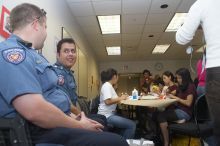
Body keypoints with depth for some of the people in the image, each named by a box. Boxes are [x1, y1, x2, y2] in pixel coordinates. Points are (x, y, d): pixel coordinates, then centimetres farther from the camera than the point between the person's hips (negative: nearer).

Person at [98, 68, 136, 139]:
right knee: (132, 125, -13)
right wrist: (120, 98, -14)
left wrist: (121, 97, 8)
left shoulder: (109, 85, 16)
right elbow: (108, 101, -24)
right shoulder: (107, 85, -13)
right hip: (106, 115, -10)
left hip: (110, 114, 10)